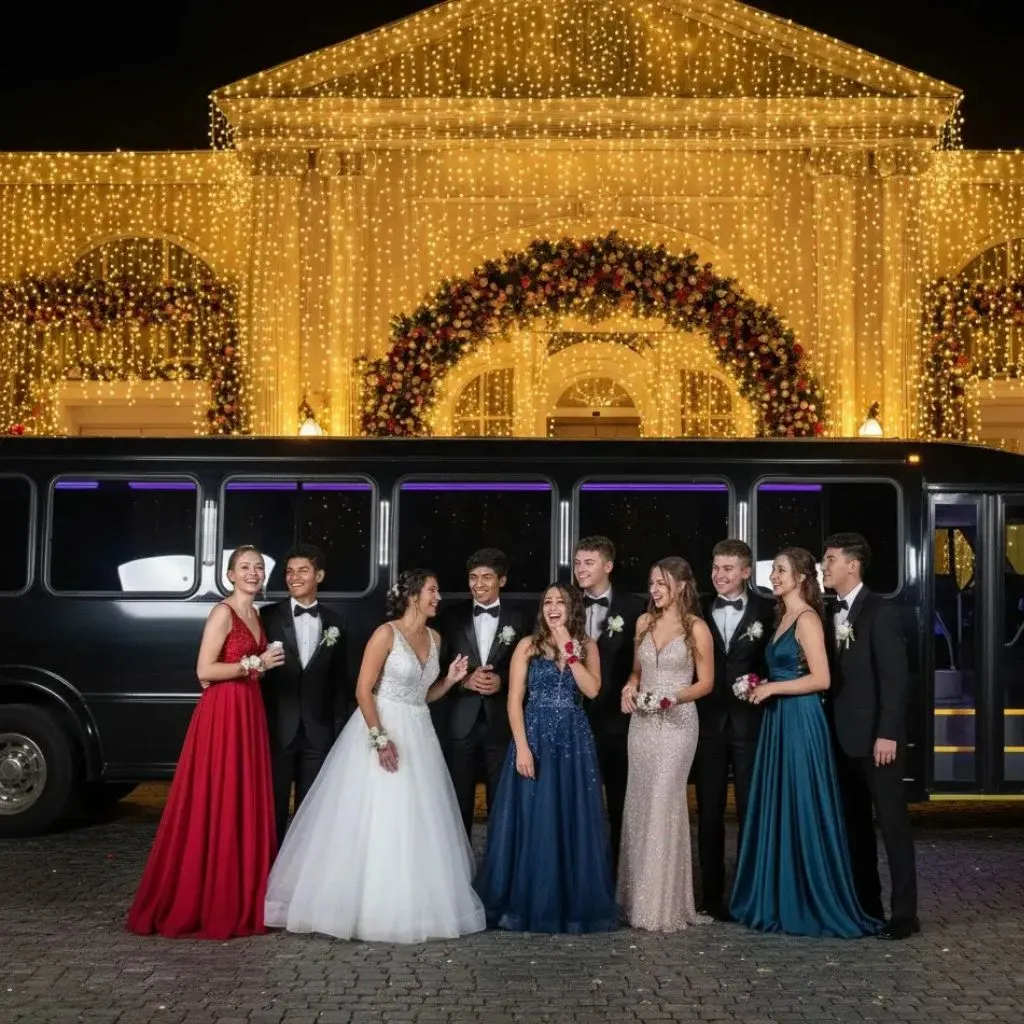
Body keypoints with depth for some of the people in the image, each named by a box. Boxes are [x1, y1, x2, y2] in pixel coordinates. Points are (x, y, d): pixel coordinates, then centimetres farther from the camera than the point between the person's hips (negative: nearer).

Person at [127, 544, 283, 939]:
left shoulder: (254, 615, 16)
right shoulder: (223, 613, -10)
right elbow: (204, 671, -16)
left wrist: (263, 664, 6)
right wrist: (254, 664, -15)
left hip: (249, 714, 9)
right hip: (222, 714, -9)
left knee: (246, 807, 9)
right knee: (216, 808, -4)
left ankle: (238, 902, 16)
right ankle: (203, 904, 4)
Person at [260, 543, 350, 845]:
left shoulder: (334, 623, 7)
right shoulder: (268, 616, -1)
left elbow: (339, 681, 8)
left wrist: (338, 729, 4)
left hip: (318, 731, 2)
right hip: (277, 728, -2)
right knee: (273, 806, 5)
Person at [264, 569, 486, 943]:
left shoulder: (434, 637, 9)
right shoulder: (386, 633, -12)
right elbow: (363, 691, -15)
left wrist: (450, 680, 0)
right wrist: (380, 738, -22)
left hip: (418, 734, 7)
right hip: (381, 727, -7)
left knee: (416, 823, 9)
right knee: (374, 821, -3)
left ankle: (410, 907, 19)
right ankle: (367, 907, 8)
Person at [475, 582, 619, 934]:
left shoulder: (587, 646, 8)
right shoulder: (528, 645, 2)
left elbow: (591, 689, -8)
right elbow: (514, 700, -3)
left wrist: (568, 651, -10)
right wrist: (522, 747, -12)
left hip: (575, 743, 2)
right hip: (535, 739, -2)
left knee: (574, 825, 5)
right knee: (532, 824, 2)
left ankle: (574, 906, 16)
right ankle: (528, 905, 13)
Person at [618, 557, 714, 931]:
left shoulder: (696, 628, -5)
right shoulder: (644, 622, 10)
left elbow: (706, 682, -4)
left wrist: (673, 697, -19)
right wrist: (630, 687, -3)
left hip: (677, 722, -5)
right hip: (642, 721, 5)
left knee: (664, 804, -7)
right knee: (639, 804, 7)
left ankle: (664, 904, 2)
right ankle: (638, 897, 17)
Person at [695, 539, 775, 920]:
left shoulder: (767, 610, 0)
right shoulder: (699, 611, 5)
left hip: (751, 722, -2)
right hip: (708, 722, 2)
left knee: (752, 812, 6)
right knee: (709, 813, 8)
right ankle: (712, 896, 16)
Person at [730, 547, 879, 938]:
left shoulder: (807, 619, -11)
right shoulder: (784, 617, 16)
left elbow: (821, 678, -18)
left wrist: (773, 688, -15)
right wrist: (762, 688, 10)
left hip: (800, 722, -9)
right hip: (778, 722, 9)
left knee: (803, 812, -3)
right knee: (777, 812, 10)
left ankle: (815, 906, 7)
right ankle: (780, 902, 17)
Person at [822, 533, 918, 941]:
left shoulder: (879, 612, -11)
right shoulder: (833, 614, 11)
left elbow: (894, 678, -15)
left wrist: (888, 734, -19)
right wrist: (831, 729, 7)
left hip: (875, 736, -8)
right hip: (845, 737, 8)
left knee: (892, 823, -1)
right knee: (855, 825, 12)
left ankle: (904, 912, 5)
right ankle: (866, 904, 20)